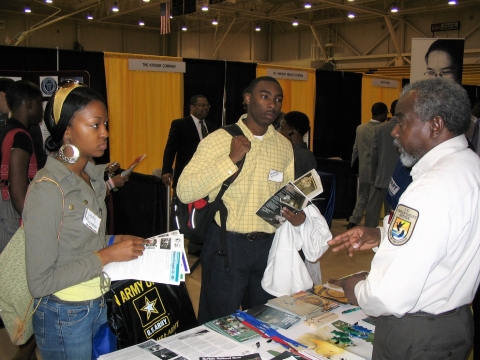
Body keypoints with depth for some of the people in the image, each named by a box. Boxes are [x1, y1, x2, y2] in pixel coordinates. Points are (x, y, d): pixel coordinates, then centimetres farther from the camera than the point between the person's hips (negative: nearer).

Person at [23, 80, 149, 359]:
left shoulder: (92, 177, 1)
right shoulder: (47, 190, -22)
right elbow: (40, 282, -21)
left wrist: (114, 241, -3)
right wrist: (106, 256, -22)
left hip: (99, 304, 7)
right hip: (65, 317, -7)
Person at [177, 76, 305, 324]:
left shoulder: (284, 146, 6)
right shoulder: (219, 140, -9)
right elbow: (184, 191, -17)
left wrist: (297, 215, -7)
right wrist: (231, 160, -22)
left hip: (269, 246, 5)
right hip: (227, 245, -4)